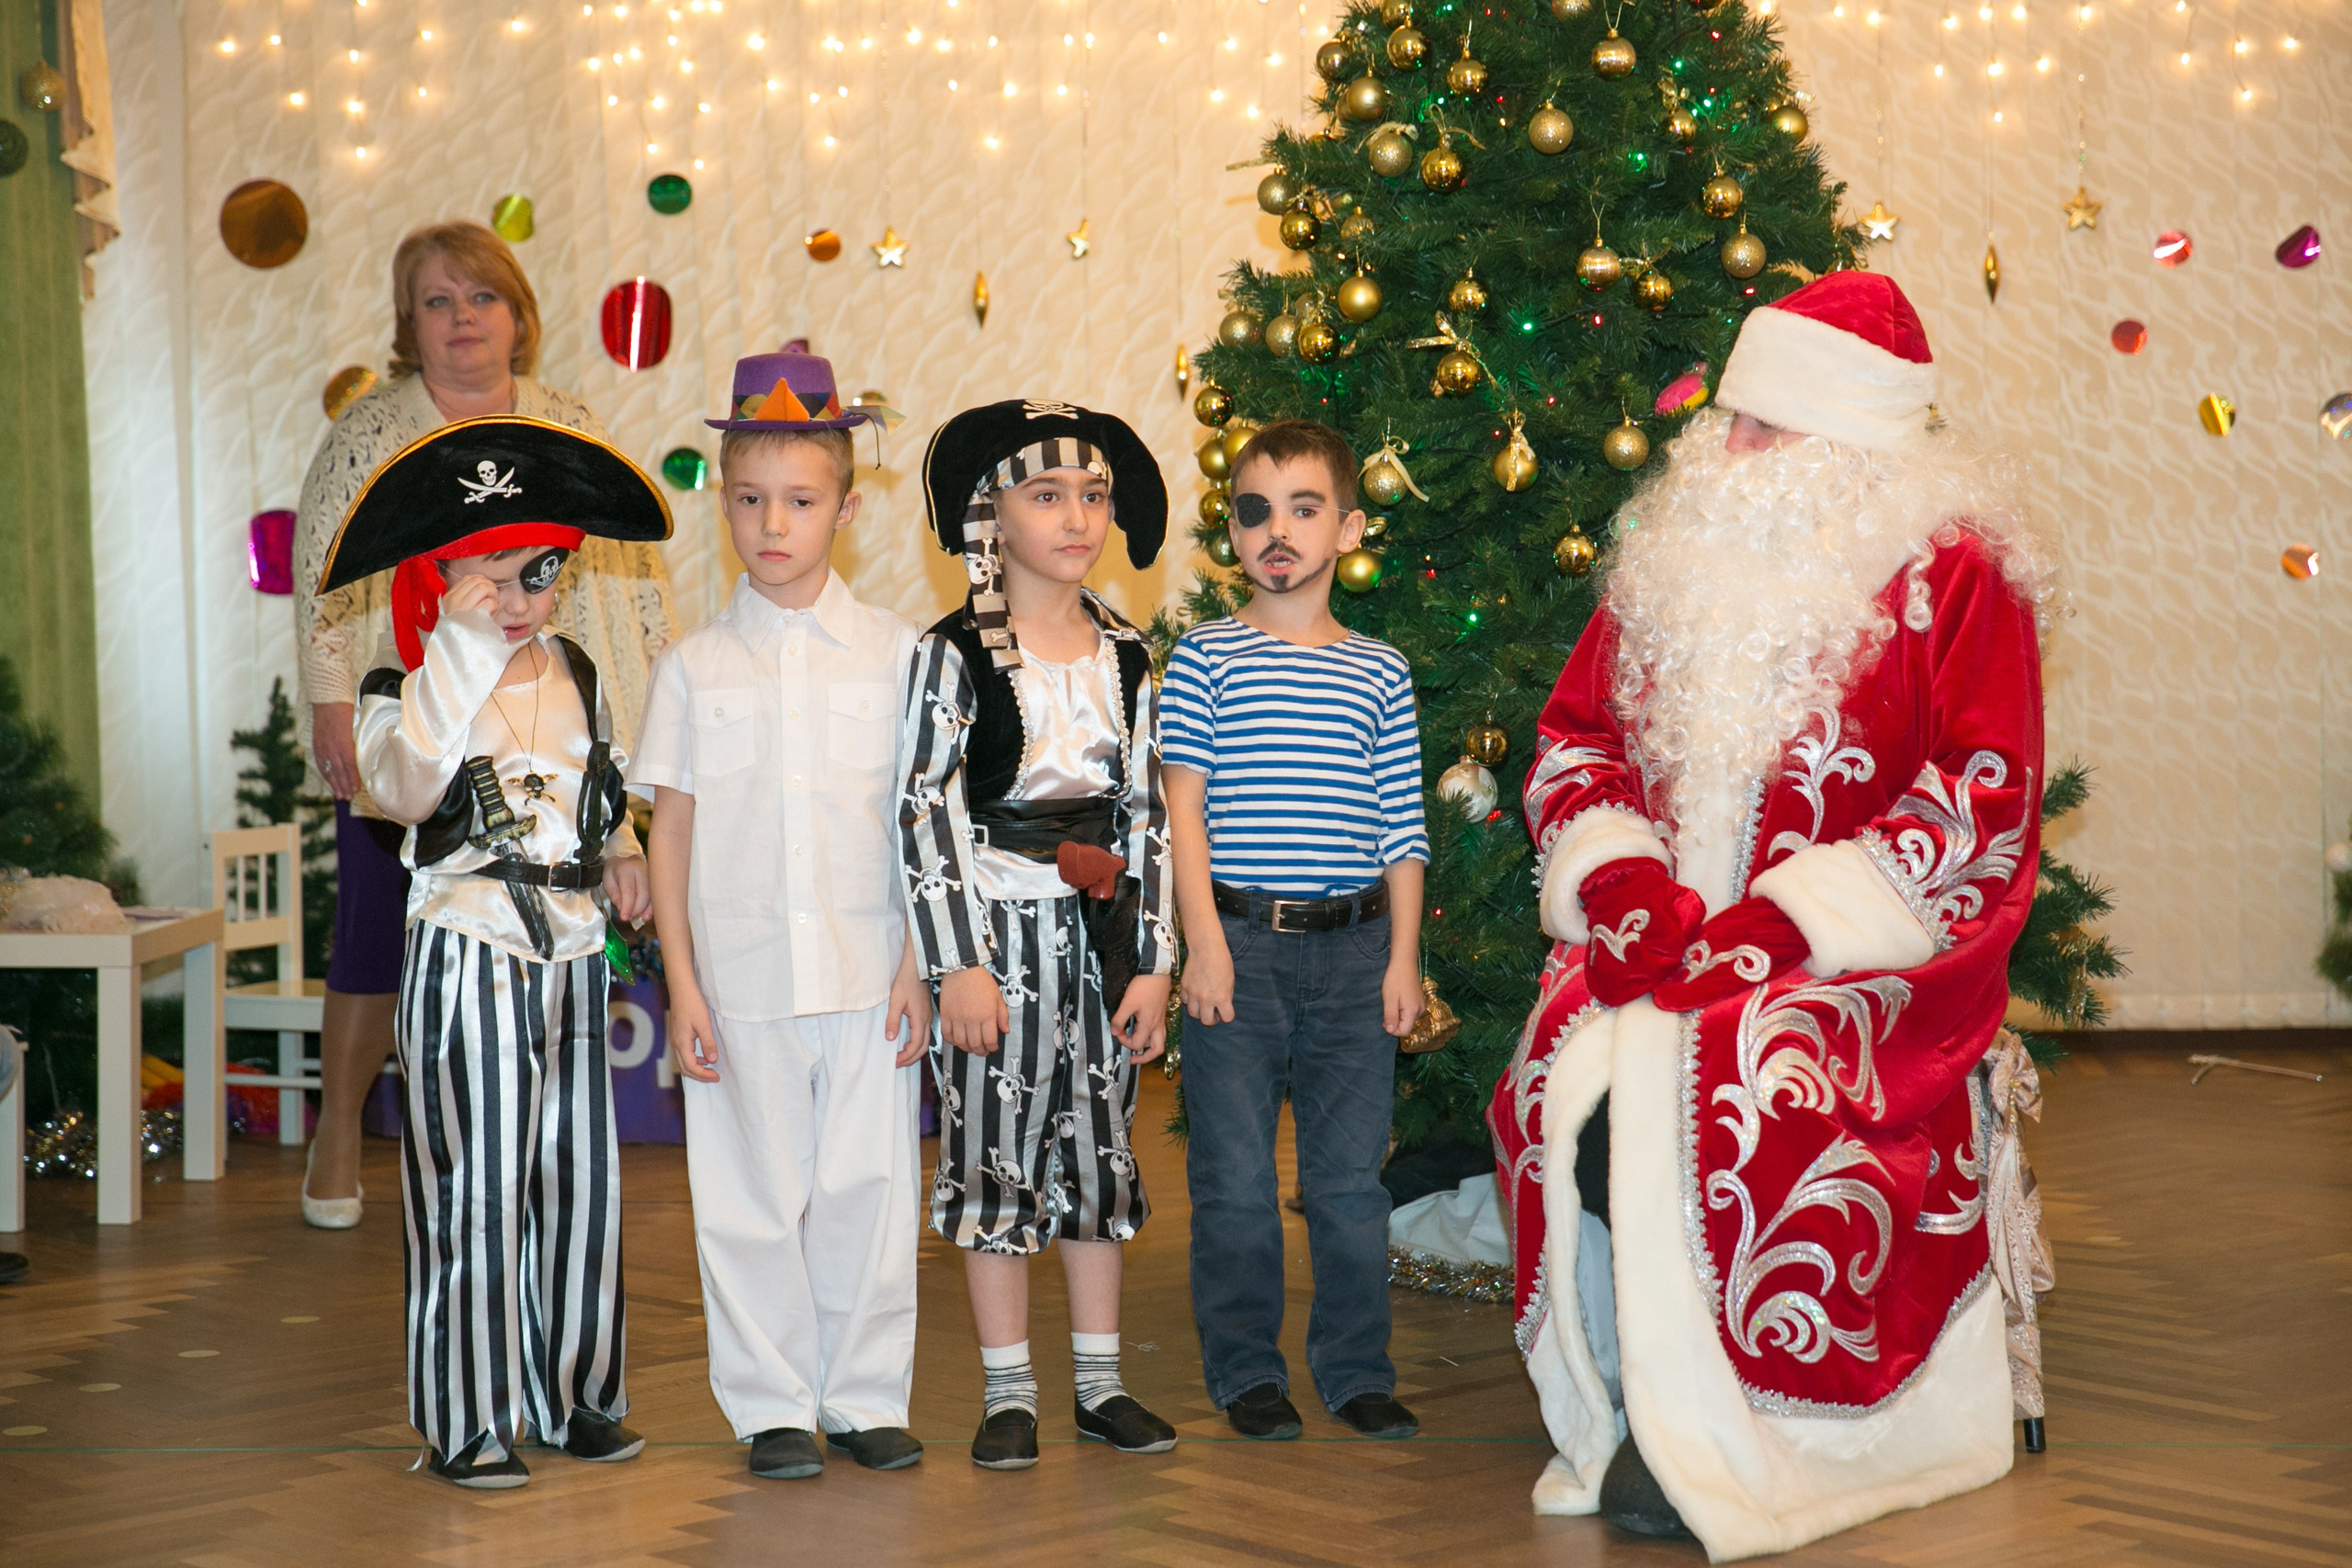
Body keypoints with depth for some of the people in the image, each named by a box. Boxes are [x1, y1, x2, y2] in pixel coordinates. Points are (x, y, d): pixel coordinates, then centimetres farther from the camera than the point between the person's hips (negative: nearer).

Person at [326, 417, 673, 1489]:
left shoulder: (578, 676, 11)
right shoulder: (413, 685, -6)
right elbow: (401, 791, -25)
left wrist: (623, 860, 4)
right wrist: (461, 659, -26)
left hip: (575, 949, 5)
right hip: (467, 950, -5)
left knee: (578, 1176, 9)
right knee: (473, 1187, -3)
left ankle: (575, 1393, 22)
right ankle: (466, 1421, 6)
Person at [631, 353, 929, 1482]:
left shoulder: (895, 653, 4)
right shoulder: (694, 667, 5)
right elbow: (670, 830, 5)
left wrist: (917, 966, -2)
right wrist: (682, 985, -1)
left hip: (867, 976, 0)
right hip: (740, 978, 0)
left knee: (867, 1188, 4)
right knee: (753, 1196, 5)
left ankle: (866, 1397, 18)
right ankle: (773, 1407, 17)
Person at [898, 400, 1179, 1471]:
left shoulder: (1124, 658, 6)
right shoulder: (955, 656, -7)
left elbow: (1146, 813, 7)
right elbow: (924, 813, -10)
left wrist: (1153, 960, 3)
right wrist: (958, 964, -14)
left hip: (1102, 926, 4)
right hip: (998, 929, -4)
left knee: (1101, 1148, 10)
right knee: (995, 1152, 2)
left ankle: (1101, 1382, 21)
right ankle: (1007, 1393, 12)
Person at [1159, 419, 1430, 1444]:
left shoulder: (1380, 674, 9)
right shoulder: (1206, 658, 2)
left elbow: (1402, 828, 10)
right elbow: (1184, 807, -1)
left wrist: (1403, 956, 4)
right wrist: (1205, 940, -9)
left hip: (1353, 946, 2)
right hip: (1241, 941, -2)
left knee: (1351, 1176, 6)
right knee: (1235, 1178, 3)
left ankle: (1356, 1371, 18)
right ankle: (1245, 1371, 16)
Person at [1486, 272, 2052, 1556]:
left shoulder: (1947, 570, -2)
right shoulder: (1677, 553, 14)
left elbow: (1980, 800, -9)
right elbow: (1573, 737, 17)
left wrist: (1782, 923, -17)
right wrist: (1620, 880, -4)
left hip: (1866, 955, -4)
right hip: (1668, 929, 5)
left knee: (1707, 1093, -32)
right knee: (1565, 1077, -26)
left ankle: (1713, 1453, -13)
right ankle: (1624, 1414, -8)